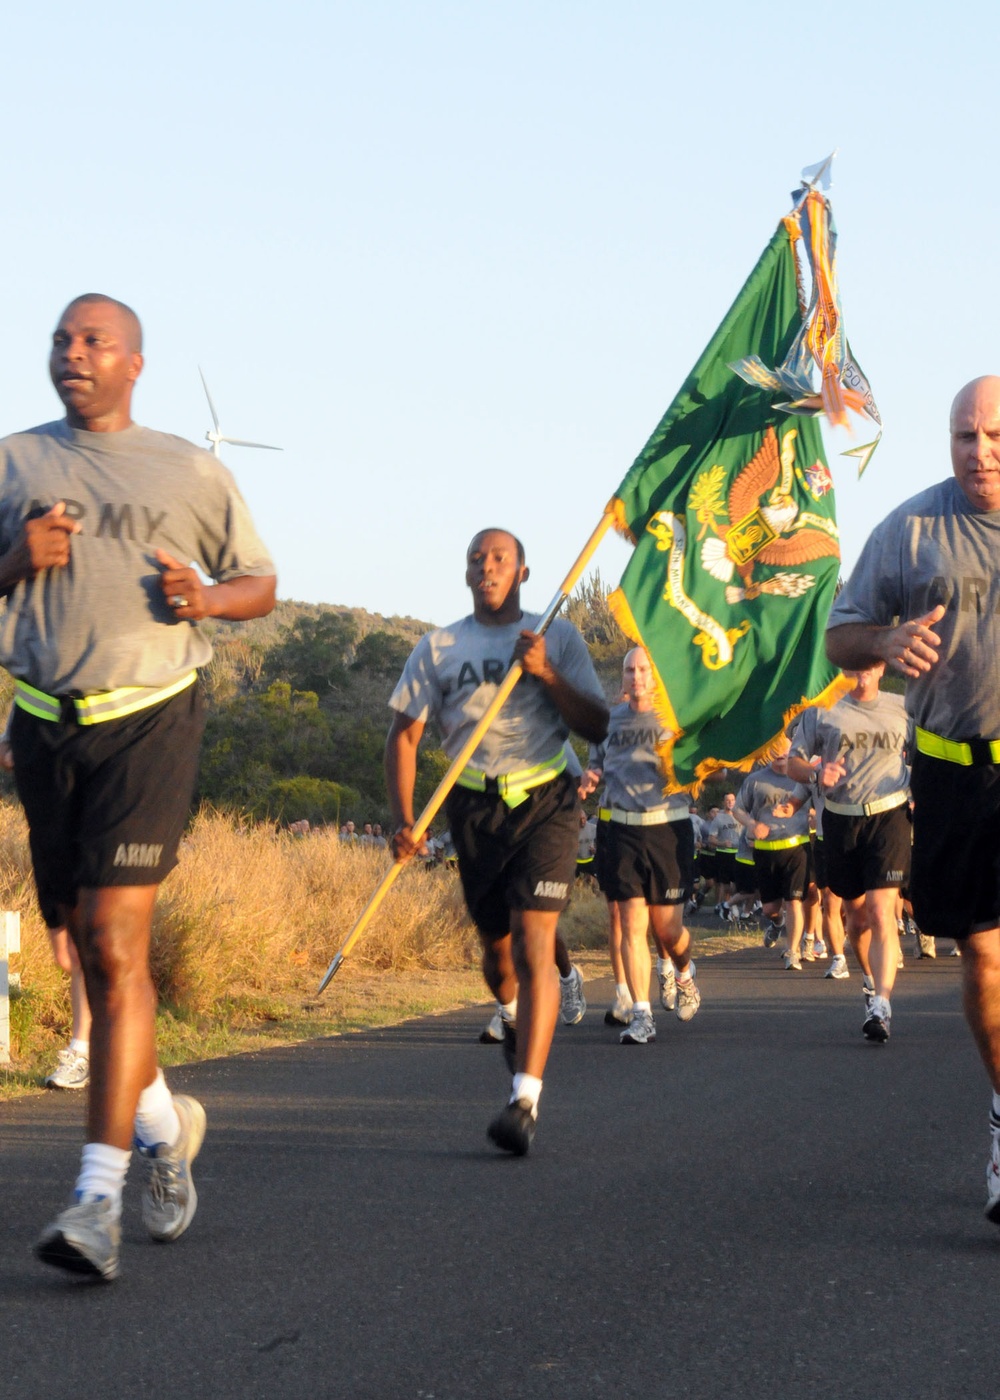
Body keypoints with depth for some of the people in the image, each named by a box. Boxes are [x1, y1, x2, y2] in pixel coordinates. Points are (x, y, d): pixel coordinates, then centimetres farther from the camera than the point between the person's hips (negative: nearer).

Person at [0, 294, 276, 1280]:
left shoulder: (189, 471, 10)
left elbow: (261, 584, 16)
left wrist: (206, 598, -6)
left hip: (147, 719, -3)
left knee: (116, 947, -15)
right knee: (88, 946, 11)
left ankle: (99, 1195, -17)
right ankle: (163, 1117, 35)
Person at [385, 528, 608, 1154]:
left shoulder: (558, 637, 5)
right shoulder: (438, 648, 8)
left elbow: (598, 727, 0)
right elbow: (404, 734, 6)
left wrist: (546, 673, -14)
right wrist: (405, 819, -6)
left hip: (545, 803, -3)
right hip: (474, 809, 3)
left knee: (532, 943, -16)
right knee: (497, 946, 13)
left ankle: (525, 1099, -22)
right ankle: (514, 1016, 49)